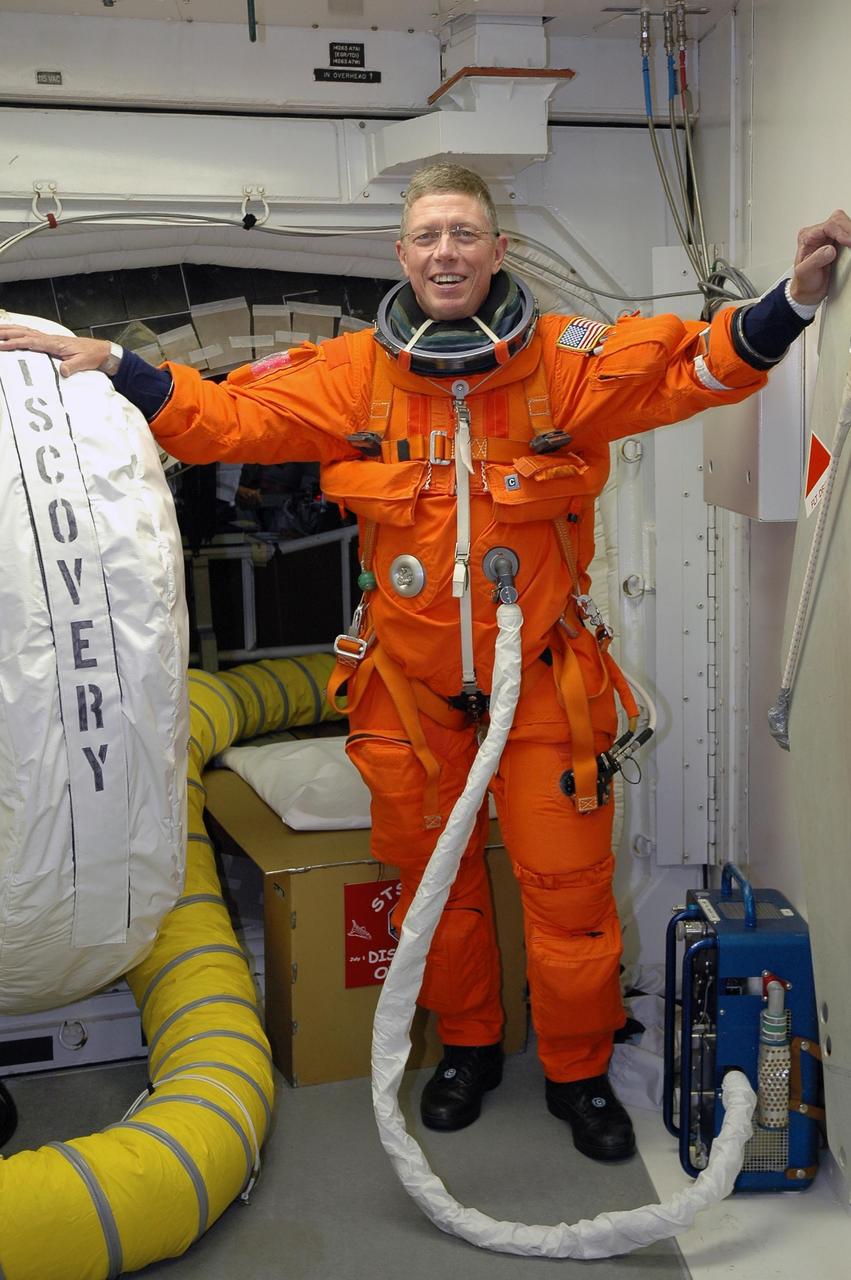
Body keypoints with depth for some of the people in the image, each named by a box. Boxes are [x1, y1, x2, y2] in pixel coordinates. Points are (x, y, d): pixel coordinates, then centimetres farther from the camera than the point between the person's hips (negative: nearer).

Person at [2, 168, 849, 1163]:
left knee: (568, 886, 5)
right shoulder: (354, 374, -2)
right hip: (409, 684, 2)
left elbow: (700, 364, -11)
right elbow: (225, 417, 2)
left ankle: (578, 1072, 29)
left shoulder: (570, 362, -7)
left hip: (543, 678, -2)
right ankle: (467, 1046, 40)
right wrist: (109, 366, -5)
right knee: (433, 875, 16)